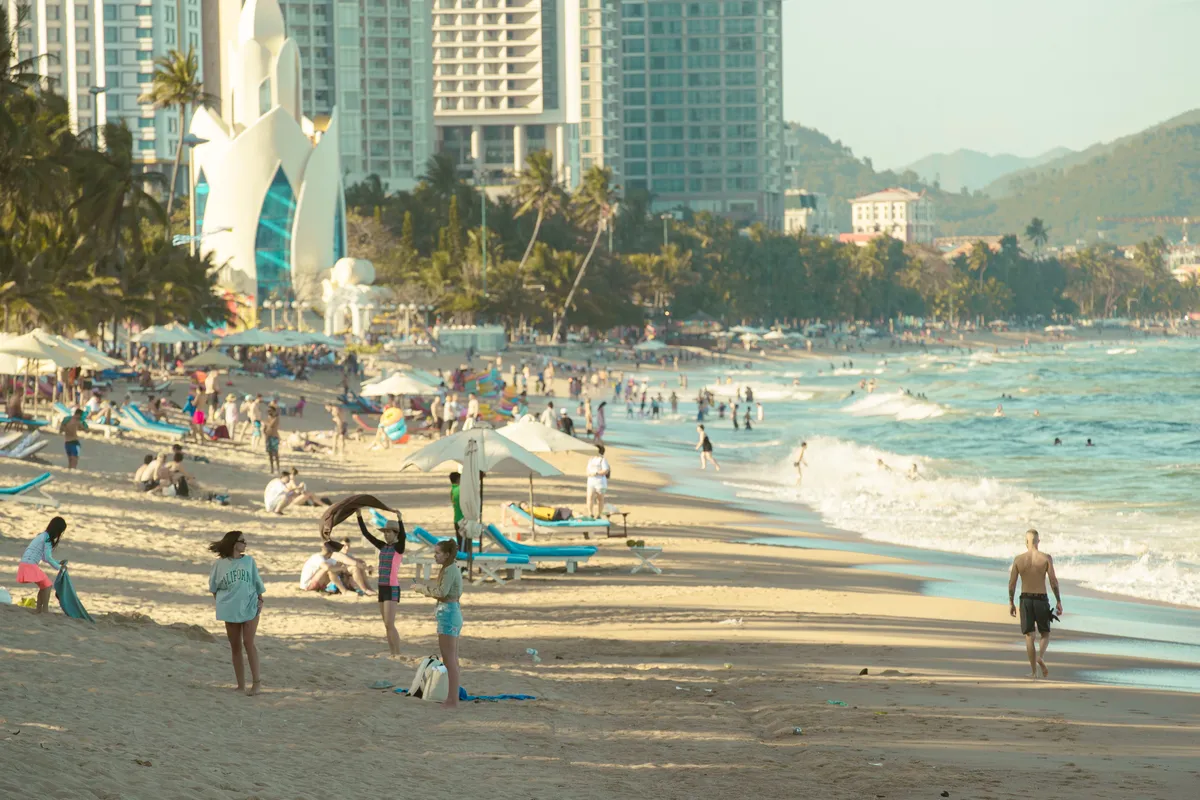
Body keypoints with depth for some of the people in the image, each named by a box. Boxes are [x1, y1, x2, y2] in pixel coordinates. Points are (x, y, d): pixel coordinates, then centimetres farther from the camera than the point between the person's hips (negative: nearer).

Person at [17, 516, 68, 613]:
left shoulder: (42, 536, 19)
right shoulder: (47, 538, -11)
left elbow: (44, 557, 26)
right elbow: (47, 558, -14)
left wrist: (58, 562, 21)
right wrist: (58, 567, -1)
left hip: (24, 564, 9)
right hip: (31, 565, -9)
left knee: (44, 585, 19)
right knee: (48, 585, -1)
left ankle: (39, 609, 21)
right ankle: (45, 610, -3)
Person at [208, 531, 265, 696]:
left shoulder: (249, 561, 4)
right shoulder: (219, 564, 0)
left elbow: (257, 582, 9)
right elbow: (214, 587, 10)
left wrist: (260, 600, 1)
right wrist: (220, 602, 3)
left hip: (250, 608, -1)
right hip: (230, 610, 1)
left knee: (248, 643, -11)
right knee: (235, 646, 5)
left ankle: (256, 681, -5)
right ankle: (241, 685, 10)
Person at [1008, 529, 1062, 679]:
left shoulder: (1018, 559, -2)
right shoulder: (1046, 558, -6)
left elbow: (1012, 583, 0)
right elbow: (1053, 581, -9)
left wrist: (1011, 603, 10)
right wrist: (1058, 601, -2)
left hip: (1025, 599, 1)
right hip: (1041, 599, -1)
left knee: (1029, 635, 8)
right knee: (1045, 633, 14)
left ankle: (1034, 671, 5)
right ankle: (1041, 656, -15)